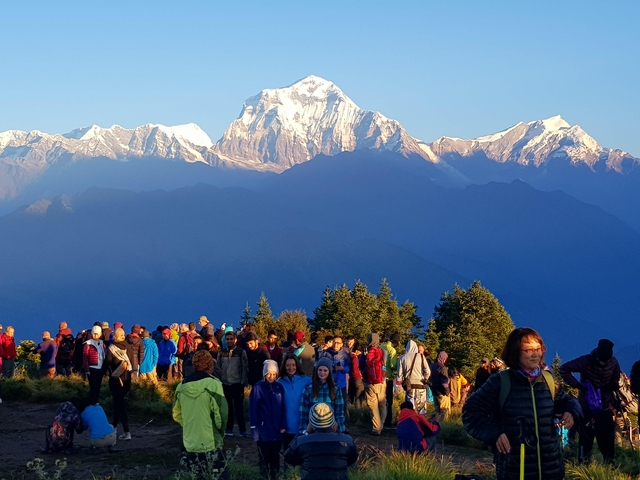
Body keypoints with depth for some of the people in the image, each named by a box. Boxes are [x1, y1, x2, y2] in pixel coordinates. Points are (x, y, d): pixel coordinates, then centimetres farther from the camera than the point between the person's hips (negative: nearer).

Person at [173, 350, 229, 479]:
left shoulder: (182, 386, 5)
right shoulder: (213, 384, -11)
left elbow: (177, 415, 13)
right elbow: (220, 414, -13)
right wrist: (221, 432, 4)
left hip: (190, 444, 6)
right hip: (210, 444, -6)